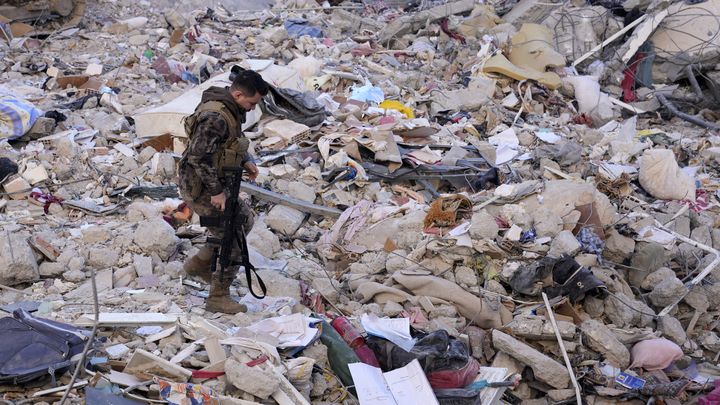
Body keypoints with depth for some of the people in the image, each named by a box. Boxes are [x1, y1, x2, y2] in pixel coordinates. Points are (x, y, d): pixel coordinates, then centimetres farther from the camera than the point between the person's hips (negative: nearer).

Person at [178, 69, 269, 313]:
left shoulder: (231, 110, 4)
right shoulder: (215, 117, -27)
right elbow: (198, 157, -31)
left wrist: (245, 161, 2)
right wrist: (216, 191, -25)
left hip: (216, 183, 10)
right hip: (201, 188, -10)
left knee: (244, 220, 22)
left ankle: (199, 264, 28)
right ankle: (218, 298, 11)